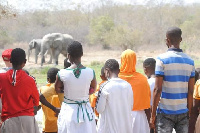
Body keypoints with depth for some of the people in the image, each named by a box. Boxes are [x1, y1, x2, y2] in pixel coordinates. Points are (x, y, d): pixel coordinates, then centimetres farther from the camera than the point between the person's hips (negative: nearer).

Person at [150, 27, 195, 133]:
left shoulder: (162, 59, -8)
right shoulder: (190, 61, 5)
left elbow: (158, 89, -11)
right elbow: (190, 91, 6)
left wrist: (153, 115, -5)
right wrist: (189, 112, 15)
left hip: (165, 112, -4)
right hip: (183, 112, 4)